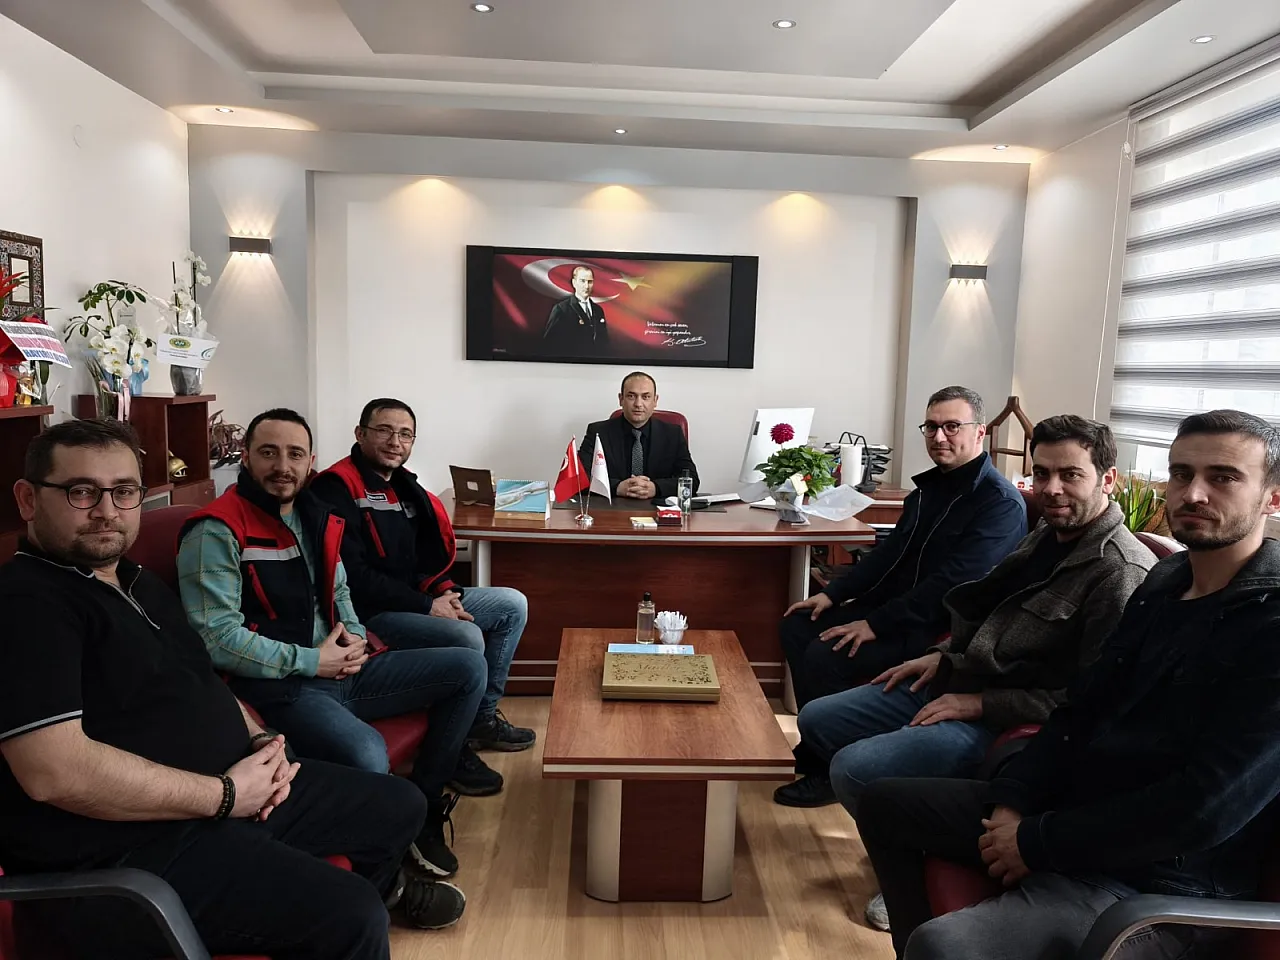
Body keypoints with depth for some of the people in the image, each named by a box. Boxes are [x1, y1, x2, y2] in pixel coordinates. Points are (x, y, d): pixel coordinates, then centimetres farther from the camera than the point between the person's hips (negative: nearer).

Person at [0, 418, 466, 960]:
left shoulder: (139, 582, 14)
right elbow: (57, 772, -27)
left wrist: (260, 740, 1)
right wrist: (225, 794, -19)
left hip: (235, 789, 9)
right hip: (128, 849, -9)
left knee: (399, 806, 17)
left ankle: (382, 884, 50)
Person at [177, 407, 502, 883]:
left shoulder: (314, 517, 12)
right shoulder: (217, 531, -12)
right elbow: (217, 636, -19)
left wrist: (353, 634, 4)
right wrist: (309, 662, -14)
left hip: (339, 670, 8)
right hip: (277, 685, -8)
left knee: (468, 667, 2)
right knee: (367, 757, -37)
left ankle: (424, 805, 9)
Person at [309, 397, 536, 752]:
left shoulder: (404, 485, 13)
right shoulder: (336, 488, -16)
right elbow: (352, 576, -23)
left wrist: (444, 593, -4)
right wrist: (427, 605, -19)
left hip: (416, 600, 10)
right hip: (369, 612, -10)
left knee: (513, 604, 7)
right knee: (467, 639, -28)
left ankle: (483, 716, 11)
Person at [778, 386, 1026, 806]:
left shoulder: (999, 502, -17)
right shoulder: (930, 487, 13)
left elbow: (952, 583, -25)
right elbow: (890, 551, 15)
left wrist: (876, 624, -25)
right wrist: (832, 594, 5)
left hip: (939, 630, -9)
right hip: (894, 604, 10)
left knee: (824, 656, -23)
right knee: (797, 626, 3)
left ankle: (827, 770, -3)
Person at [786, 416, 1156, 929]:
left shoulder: (1122, 573, -20)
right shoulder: (1045, 538, 9)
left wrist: (981, 703, -19)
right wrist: (944, 655, 8)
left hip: (1006, 724, -9)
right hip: (954, 683, 10)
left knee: (853, 769, -24)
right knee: (816, 720, 8)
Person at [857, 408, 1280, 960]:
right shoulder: (1166, 579, 8)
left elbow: (1204, 807, -24)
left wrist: (1039, 842, -16)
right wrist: (1013, 801, -4)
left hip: (1159, 881, -8)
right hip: (1072, 806, 8)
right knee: (884, 802, 15)